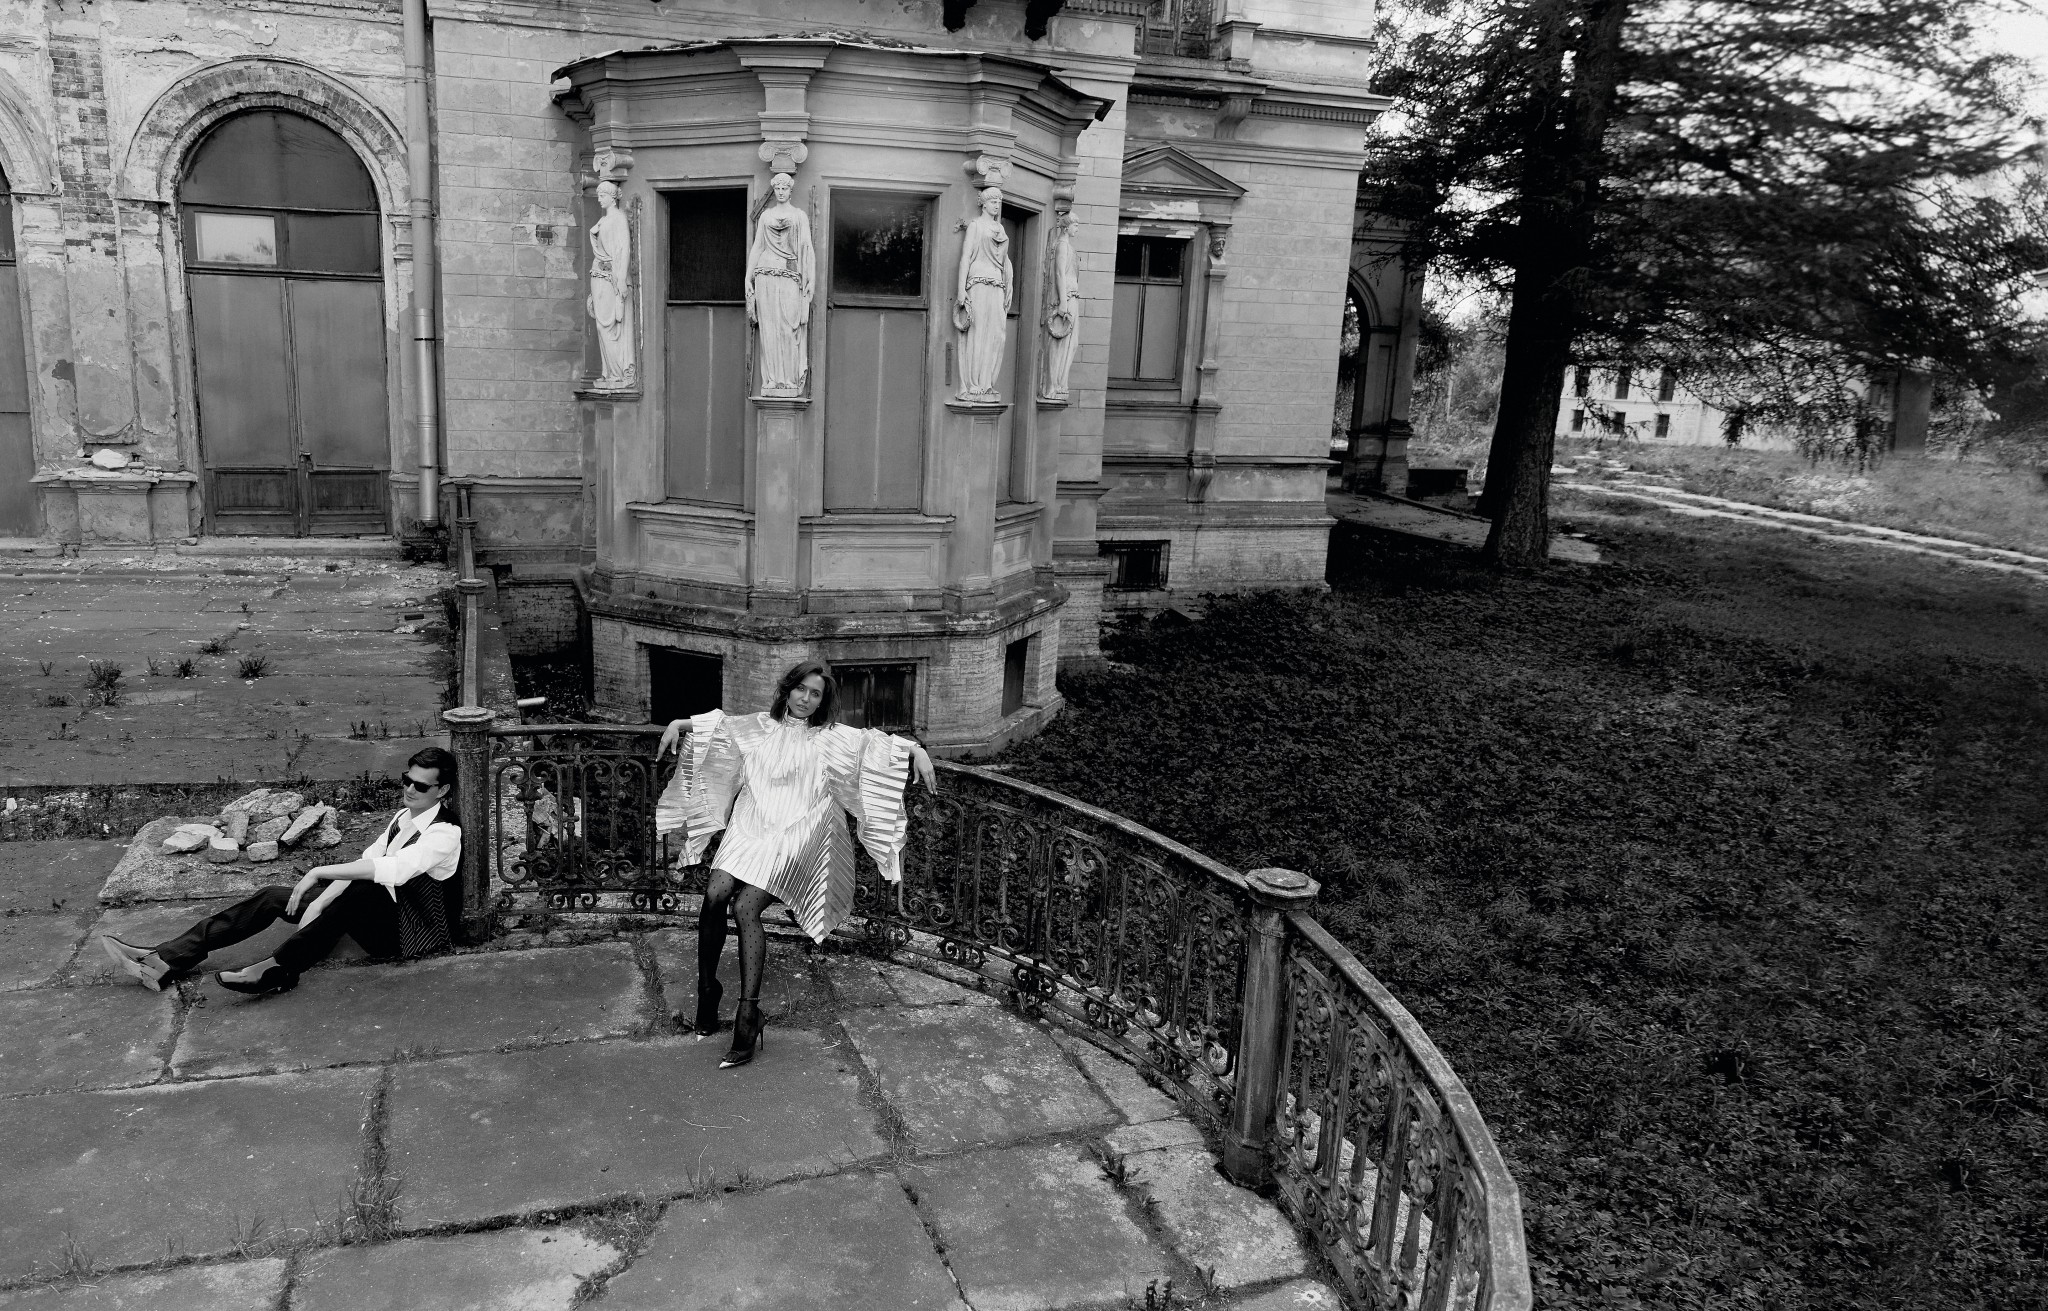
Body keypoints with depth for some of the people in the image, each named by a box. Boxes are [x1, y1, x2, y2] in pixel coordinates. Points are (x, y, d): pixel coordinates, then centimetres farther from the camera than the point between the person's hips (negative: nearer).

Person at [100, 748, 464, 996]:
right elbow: (364, 863, 4)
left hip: (407, 932, -9)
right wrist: (318, 903, -10)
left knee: (367, 888, -39)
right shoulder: (403, 817, 12)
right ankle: (164, 963, -9)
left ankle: (278, 968, -35)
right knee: (274, 896, -2)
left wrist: (319, 872, -29)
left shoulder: (444, 833, -17)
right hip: (373, 916, 9)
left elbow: (390, 869, -32)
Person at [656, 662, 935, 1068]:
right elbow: (717, 723, 22)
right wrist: (678, 724, 6)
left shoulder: (832, 738, 14)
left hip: (795, 833, -3)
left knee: (745, 907, -25)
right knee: (715, 895, -24)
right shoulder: (760, 726, 21)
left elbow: (876, 743, 6)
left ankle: (748, 1015, -23)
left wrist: (916, 749, -9)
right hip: (750, 825, 3)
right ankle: (706, 989, -7)